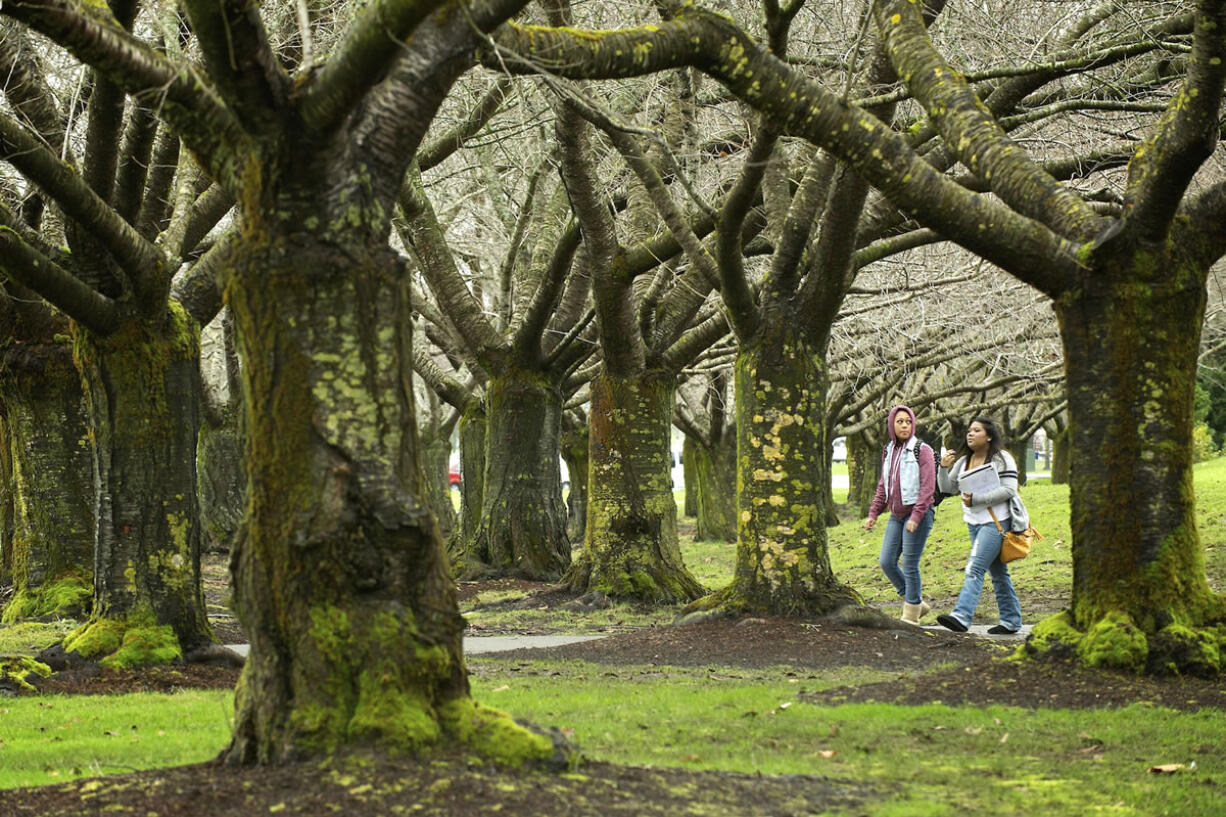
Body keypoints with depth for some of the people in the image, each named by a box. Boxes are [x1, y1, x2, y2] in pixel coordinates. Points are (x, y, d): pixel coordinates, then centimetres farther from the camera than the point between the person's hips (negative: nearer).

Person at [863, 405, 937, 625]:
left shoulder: (922, 451, -8)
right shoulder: (889, 452, 13)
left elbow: (928, 487, -14)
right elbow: (883, 486, 21)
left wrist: (916, 517, -22)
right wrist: (873, 513, 12)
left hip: (917, 515, -7)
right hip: (896, 516, 7)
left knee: (909, 564, -6)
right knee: (887, 562, 3)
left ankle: (911, 614, 6)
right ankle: (916, 603, 18)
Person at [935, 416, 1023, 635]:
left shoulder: (1001, 459, -7)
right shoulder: (963, 461, 13)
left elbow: (1009, 490, -14)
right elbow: (948, 488, 12)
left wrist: (976, 499, -20)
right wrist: (944, 468, -7)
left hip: (995, 522, -7)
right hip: (974, 522, 7)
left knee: (975, 569, -19)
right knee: (998, 573, 13)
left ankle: (961, 616, -29)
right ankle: (1011, 620, 19)